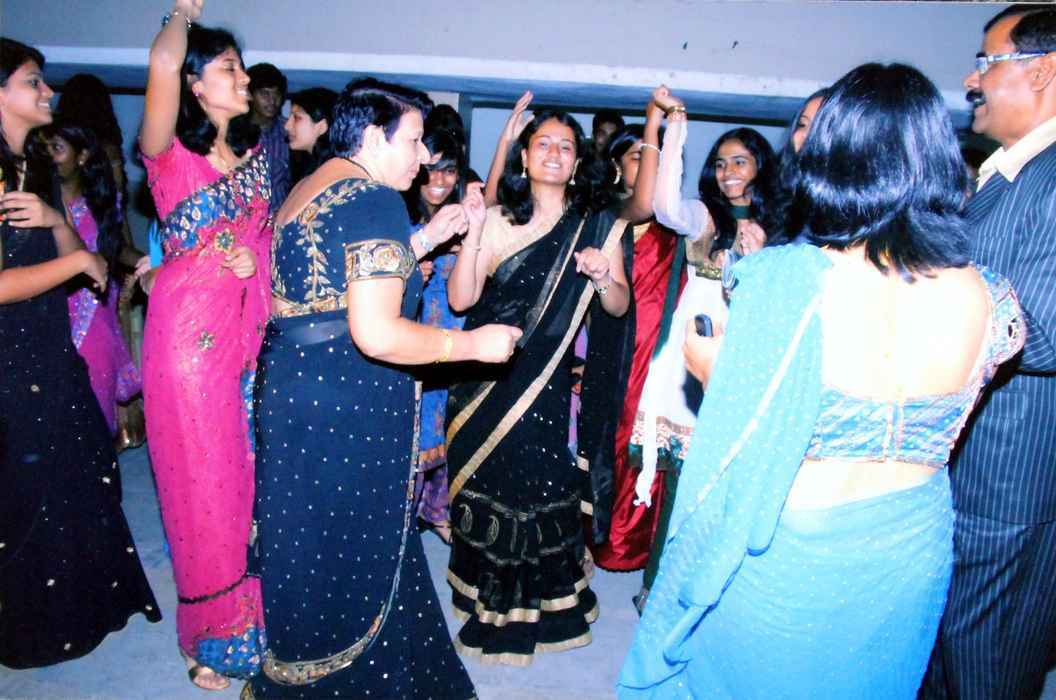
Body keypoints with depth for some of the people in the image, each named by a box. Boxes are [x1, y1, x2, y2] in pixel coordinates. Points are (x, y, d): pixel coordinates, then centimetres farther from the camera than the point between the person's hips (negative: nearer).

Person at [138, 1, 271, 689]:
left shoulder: (256, 152, 10)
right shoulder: (169, 151, -7)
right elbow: (164, 59, -24)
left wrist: (258, 259, -4)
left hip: (253, 329, 5)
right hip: (190, 330, -5)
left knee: (252, 472, 11)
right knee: (203, 480, 5)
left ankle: (256, 614, 30)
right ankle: (214, 637, 25)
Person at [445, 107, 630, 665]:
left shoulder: (597, 225, 2)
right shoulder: (498, 220, 0)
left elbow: (619, 307, 5)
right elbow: (460, 299, -7)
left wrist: (602, 275, -15)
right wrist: (471, 232, -17)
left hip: (546, 384, -1)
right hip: (485, 381, 1)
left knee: (539, 486, 4)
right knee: (485, 484, 11)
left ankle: (537, 597, 30)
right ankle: (490, 596, 35)